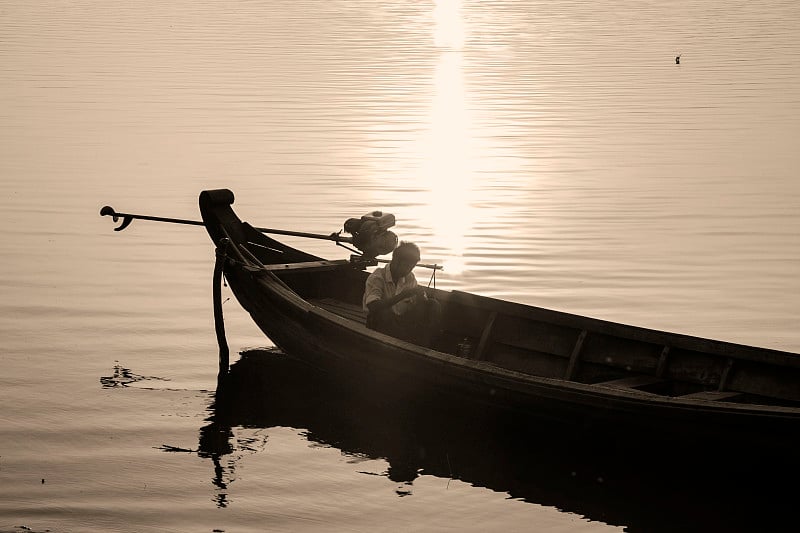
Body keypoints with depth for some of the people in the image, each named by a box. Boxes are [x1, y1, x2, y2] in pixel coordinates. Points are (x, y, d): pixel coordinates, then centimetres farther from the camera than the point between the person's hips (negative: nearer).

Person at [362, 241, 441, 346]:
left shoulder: (410, 277, 6)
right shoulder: (377, 277, -15)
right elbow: (372, 306, -32)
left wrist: (421, 296, -22)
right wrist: (402, 295, -37)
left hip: (400, 321, 6)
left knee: (433, 304, -13)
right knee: (384, 312, -40)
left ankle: (424, 345, -20)